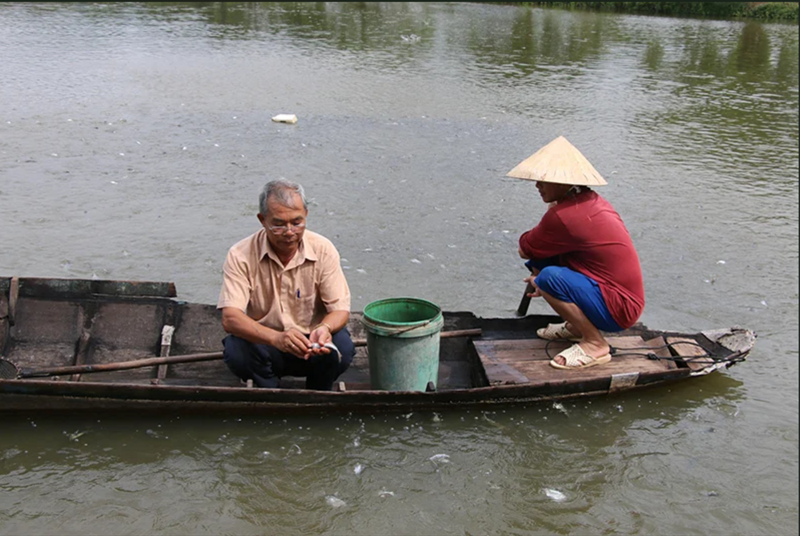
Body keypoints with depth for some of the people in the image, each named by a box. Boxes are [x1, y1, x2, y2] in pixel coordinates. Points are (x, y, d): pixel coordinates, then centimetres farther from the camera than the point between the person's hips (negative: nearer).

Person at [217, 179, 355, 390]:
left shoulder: (323, 249, -10)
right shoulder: (240, 255, -15)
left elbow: (340, 308, -10)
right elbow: (230, 318, -24)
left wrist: (325, 329, -36)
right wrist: (276, 337, -43)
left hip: (311, 343, 1)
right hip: (263, 343, -1)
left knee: (342, 346, -29)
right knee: (236, 350, -32)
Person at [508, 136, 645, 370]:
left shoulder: (564, 215, -23)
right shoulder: (592, 201, 7)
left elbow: (523, 250, -9)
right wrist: (541, 273, 15)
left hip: (617, 310, -9)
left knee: (549, 278, -28)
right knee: (539, 260, 7)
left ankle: (595, 345, -13)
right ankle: (576, 327, 19)